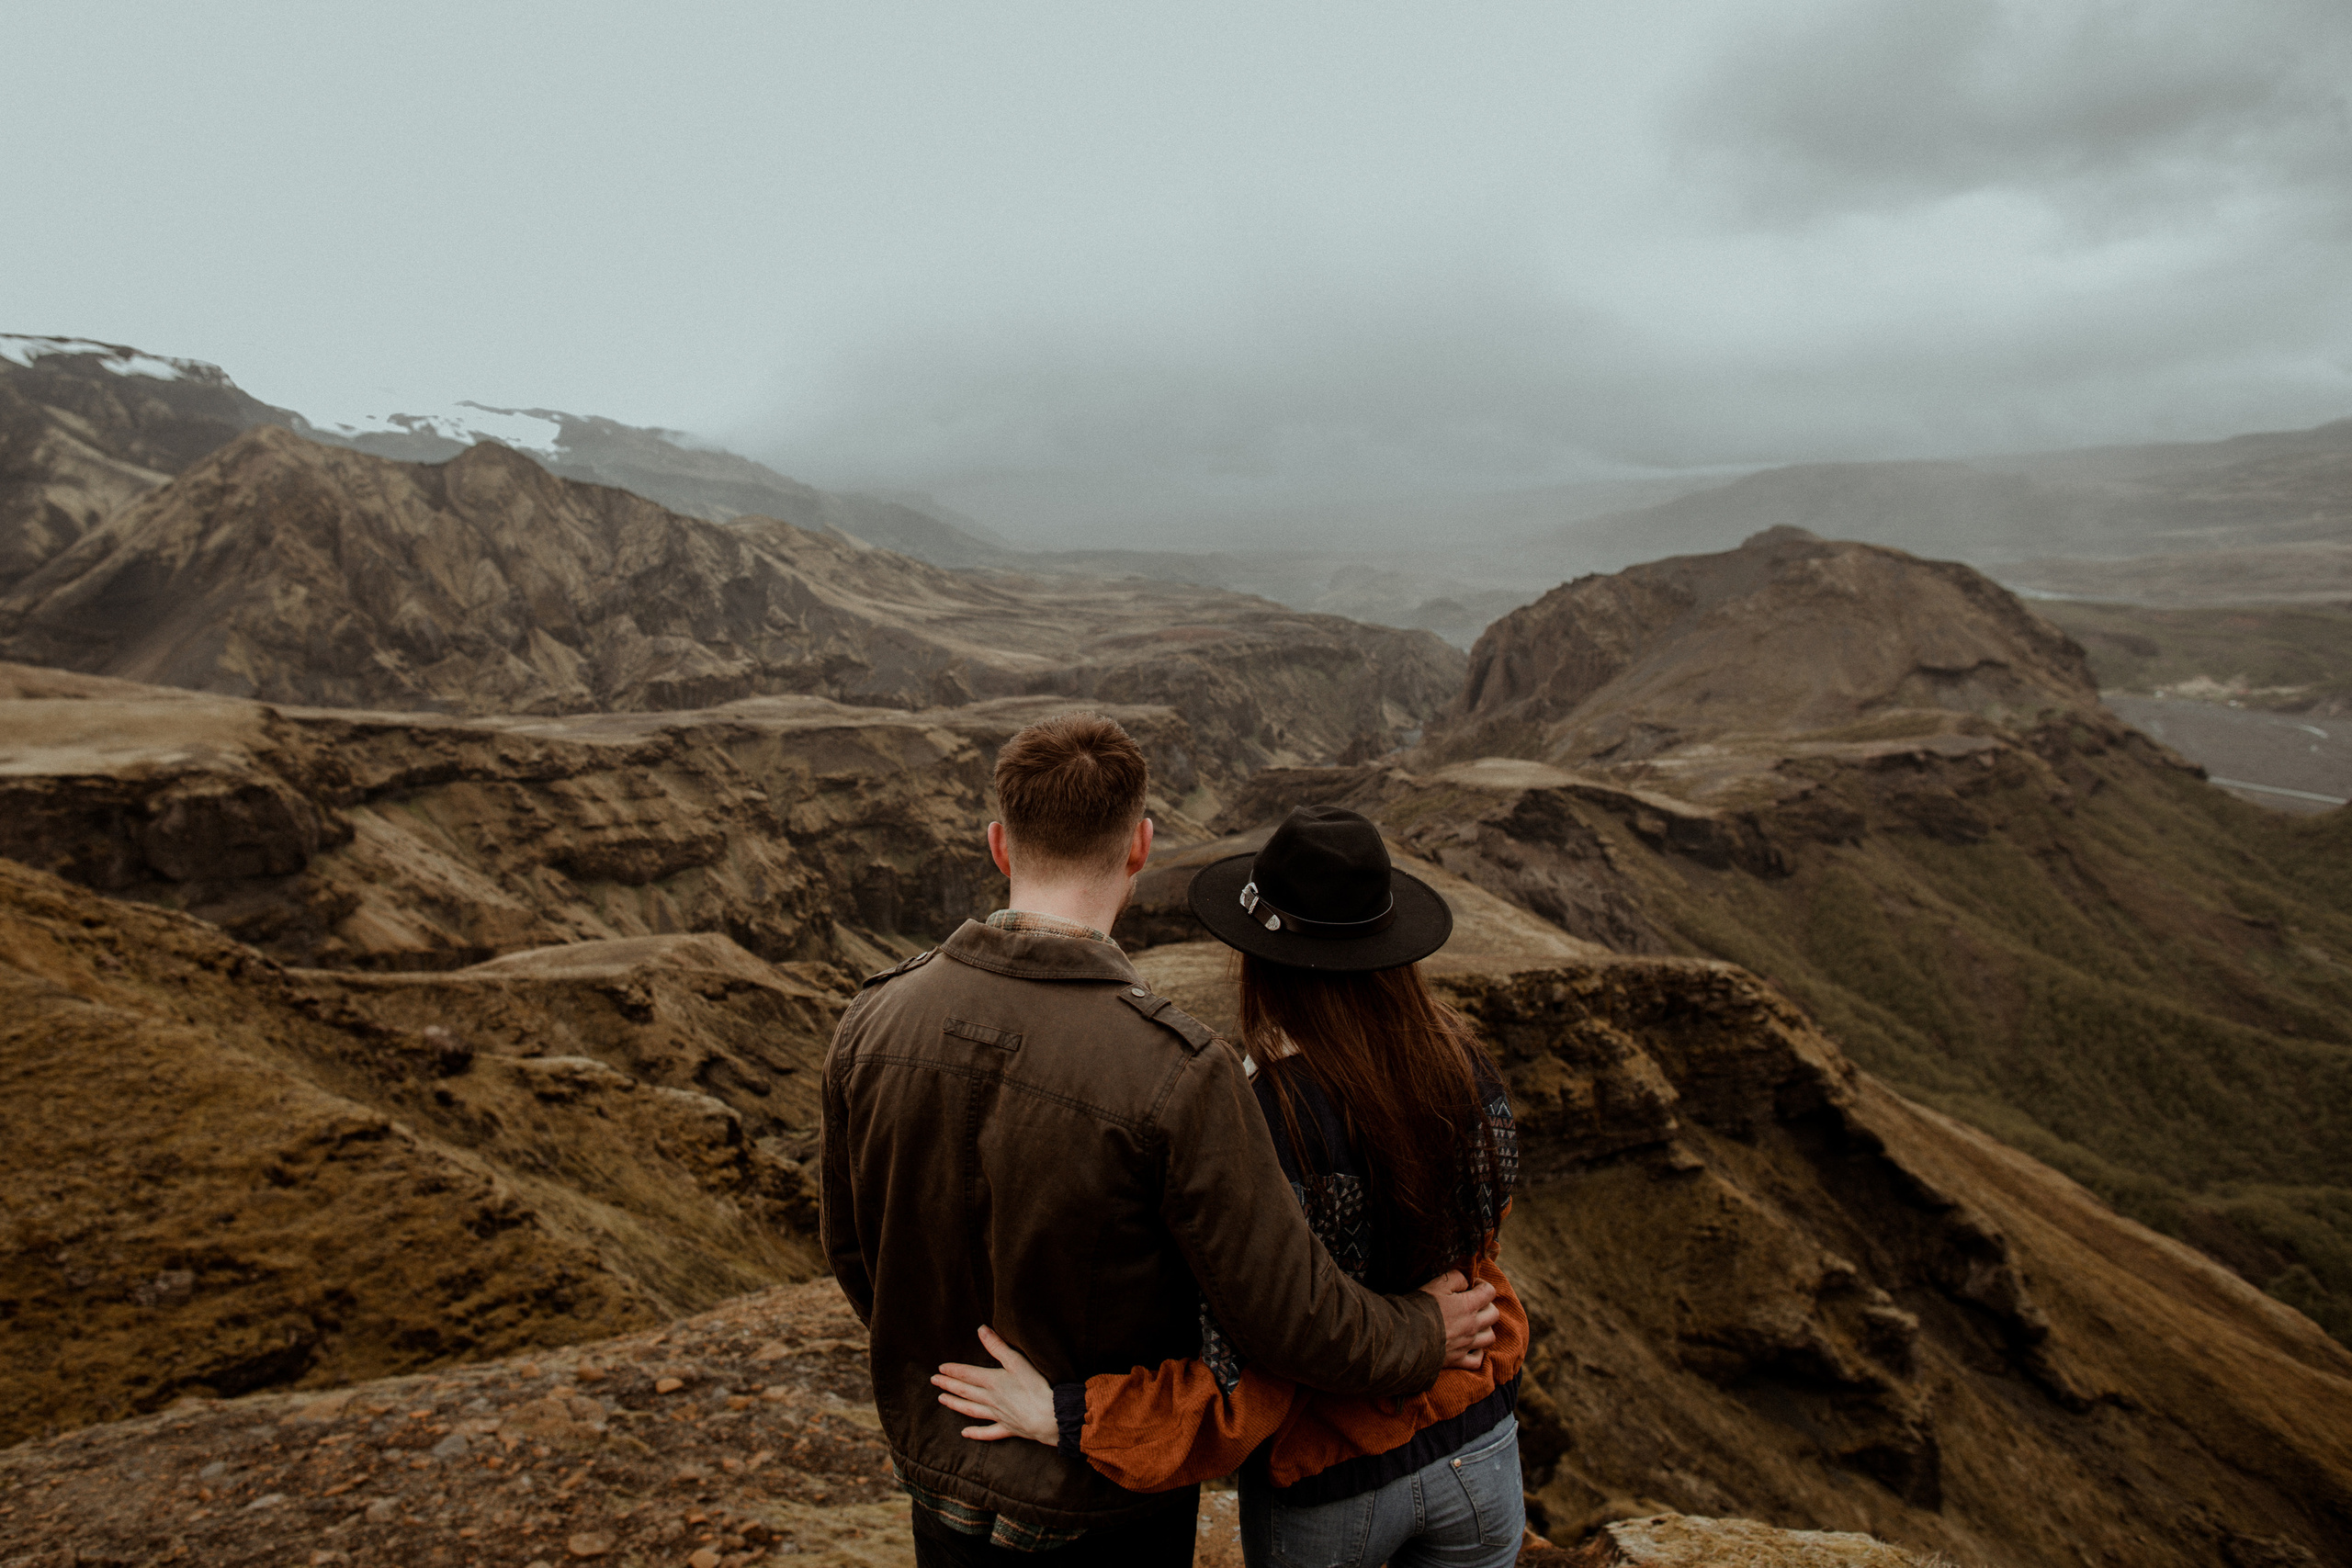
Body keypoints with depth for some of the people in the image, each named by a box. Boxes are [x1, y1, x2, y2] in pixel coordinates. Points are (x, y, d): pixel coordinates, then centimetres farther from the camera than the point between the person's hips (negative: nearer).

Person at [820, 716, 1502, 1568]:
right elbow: (1288, 1317, -23)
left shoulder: (873, 1021, -14)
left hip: (937, 1474, 4)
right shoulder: (1176, 1071, -30)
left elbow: (851, 1246, 1)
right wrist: (1427, 1332, -3)